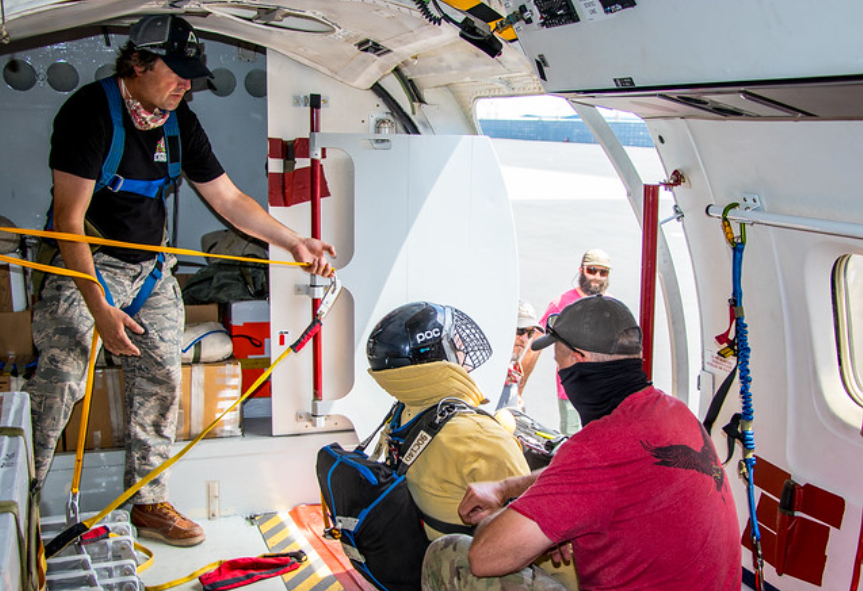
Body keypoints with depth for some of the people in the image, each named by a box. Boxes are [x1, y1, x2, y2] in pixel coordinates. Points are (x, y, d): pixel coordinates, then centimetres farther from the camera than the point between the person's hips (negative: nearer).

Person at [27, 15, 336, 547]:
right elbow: (69, 220, -21)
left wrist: (294, 243, -1)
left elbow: (229, 199, 8)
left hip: (152, 269, 6)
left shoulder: (180, 122, 3)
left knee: (160, 383, 4)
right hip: (85, 266, -6)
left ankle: (150, 503, 16)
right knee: (59, 383, -12)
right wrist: (98, 308, -27)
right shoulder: (92, 110, -17)